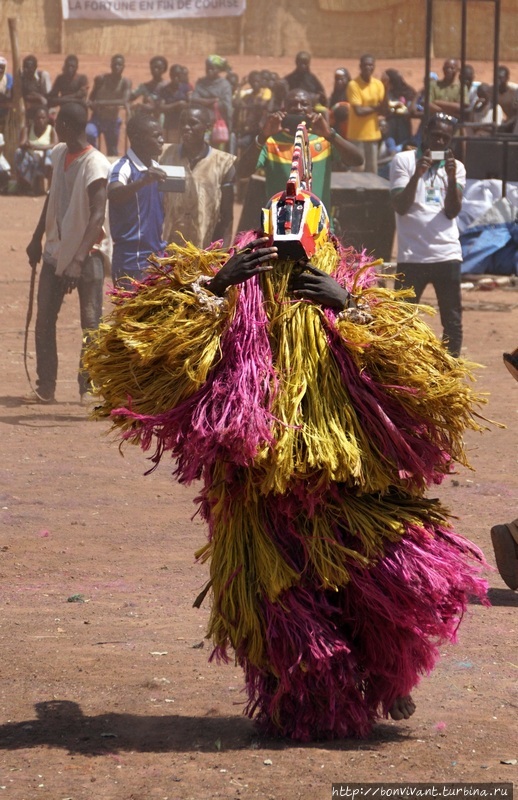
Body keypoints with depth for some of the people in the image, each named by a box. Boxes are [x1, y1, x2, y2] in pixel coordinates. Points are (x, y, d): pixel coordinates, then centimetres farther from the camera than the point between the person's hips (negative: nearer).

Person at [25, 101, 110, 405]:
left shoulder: (95, 165, -18)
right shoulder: (59, 154, 6)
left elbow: (97, 217, -22)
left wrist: (78, 261, -26)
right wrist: (37, 239, 21)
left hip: (86, 254, -7)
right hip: (56, 250, 7)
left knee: (91, 323, -2)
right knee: (44, 319, 4)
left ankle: (88, 385, 8)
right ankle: (46, 387, 8)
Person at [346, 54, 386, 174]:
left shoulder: (378, 84, 5)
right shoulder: (353, 85, -12)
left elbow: (383, 109, -1)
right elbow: (358, 111, -18)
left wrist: (386, 92, -17)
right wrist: (375, 108, -4)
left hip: (373, 133, 5)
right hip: (358, 134, -5)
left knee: (372, 170, 9)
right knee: (358, 170, -4)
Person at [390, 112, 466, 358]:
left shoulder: (456, 167, 11)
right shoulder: (403, 161, 2)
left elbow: (452, 211, 0)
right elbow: (401, 207, -7)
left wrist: (451, 177, -13)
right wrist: (418, 174, -17)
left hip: (447, 254, 2)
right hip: (412, 256, -2)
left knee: (453, 320, 3)